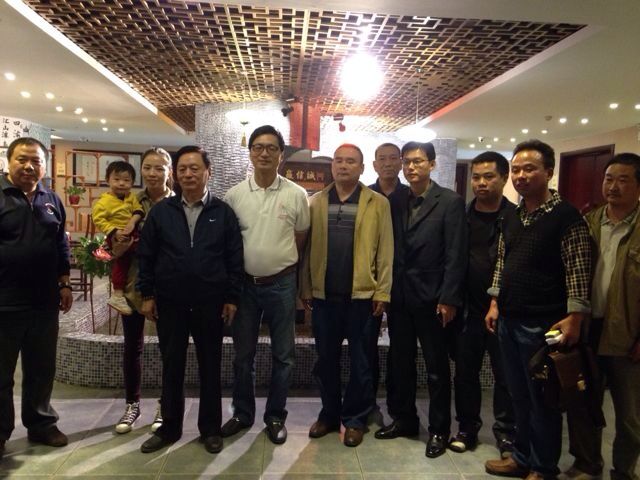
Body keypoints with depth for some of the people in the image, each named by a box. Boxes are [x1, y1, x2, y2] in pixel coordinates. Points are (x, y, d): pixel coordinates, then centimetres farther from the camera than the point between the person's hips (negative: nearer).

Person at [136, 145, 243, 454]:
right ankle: (169, 427, 27)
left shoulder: (223, 212, 0)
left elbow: (235, 258, 0)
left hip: (210, 302, -1)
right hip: (170, 302, 1)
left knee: (210, 366, 9)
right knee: (172, 366, 11)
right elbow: (146, 255, 6)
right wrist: (147, 295, 2)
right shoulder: (161, 211, 4)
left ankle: (210, 428, 24)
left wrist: (232, 298, -3)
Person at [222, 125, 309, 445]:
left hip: (281, 285, -1)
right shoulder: (234, 195, -1)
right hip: (244, 284, 1)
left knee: (283, 355, 9)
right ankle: (242, 413, 31)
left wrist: (282, 267, 9)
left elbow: (301, 240, 6)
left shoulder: (296, 195, -5)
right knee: (243, 353, 13)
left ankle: (275, 416, 26)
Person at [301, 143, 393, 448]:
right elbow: (307, 246, 6)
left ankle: (355, 419, 25)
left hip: (362, 295, -2)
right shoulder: (316, 202, 7)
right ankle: (329, 414, 30)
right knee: (326, 359, 13)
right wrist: (305, 287, 3)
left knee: (360, 361, 9)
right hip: (324, 294, 3)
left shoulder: (378, 204, 0)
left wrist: (382, 291, -7)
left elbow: (385, 250, -3)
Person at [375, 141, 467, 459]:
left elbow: (456, 254, -10)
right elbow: (390, 247, 7)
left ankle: (439, 430, 24)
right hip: (399, 296, 5)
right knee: (399, 362, 15)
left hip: (431, 298, -4)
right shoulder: (395, 201, 8)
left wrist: (449, 299, -14)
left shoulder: (450, 202, -6)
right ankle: (403, 419, 32)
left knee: (436, 367, 8)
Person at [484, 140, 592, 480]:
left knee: (543, 400, 7)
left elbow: (578, 270, -13)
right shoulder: (511, 216, 10)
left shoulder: (566, 216, -10)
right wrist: (495, 303, 12)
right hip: (508, 320, 7)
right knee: (519, 395, 18)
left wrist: (573, 318, -17)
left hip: (542, 323, -6)